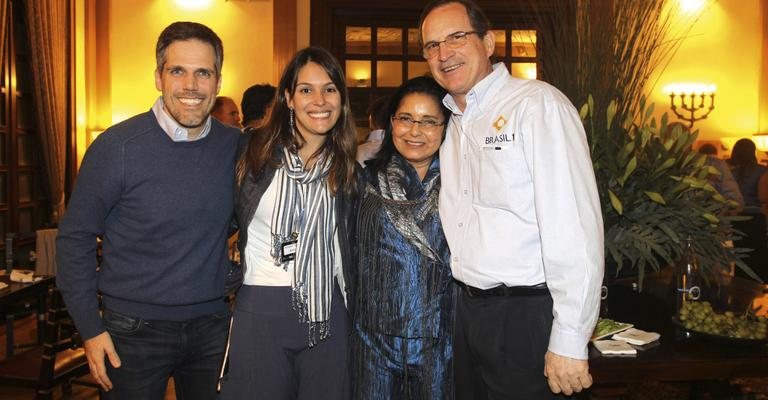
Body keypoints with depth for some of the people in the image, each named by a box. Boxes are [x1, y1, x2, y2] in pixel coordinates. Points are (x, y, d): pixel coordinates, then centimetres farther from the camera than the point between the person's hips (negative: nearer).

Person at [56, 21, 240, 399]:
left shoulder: (234, 146, -3)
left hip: (211, 326, 3)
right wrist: (90, 327, -7)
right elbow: (75, 237, -6)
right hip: (134, 330, -3)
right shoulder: (118, 146, -12)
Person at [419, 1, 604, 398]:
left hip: (526, 315, -7)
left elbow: (574, 228, -19)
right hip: (468, 308, 7)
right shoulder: (451, 122, 10)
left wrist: (570, 341, -20)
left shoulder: (537, 104, -13)